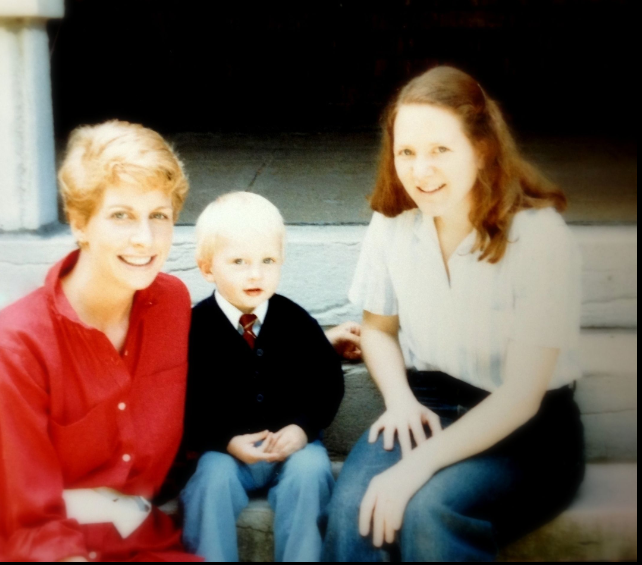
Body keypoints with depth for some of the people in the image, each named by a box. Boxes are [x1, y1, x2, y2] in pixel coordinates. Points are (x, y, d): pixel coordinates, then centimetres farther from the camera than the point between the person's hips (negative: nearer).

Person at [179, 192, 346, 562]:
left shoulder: (296, 322, -1)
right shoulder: (196, 328, -6)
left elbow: (328, 381, 4)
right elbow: (186, 404, -5)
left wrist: (303, 428, -13)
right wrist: (227, 442, -20)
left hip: (292, 440, 1)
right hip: (224, 448, -1)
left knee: (310, 470, -26)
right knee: (213, 478, -28)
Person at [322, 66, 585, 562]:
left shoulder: (541, 237, -19)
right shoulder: (393, 223, -5)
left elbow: (520, 396, -19)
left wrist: (418, 466, -27)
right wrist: (400, 400, -7)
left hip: (526, 430, -3)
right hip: (428, 405, 4)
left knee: (429, 507, -32)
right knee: (354, 504, -26)